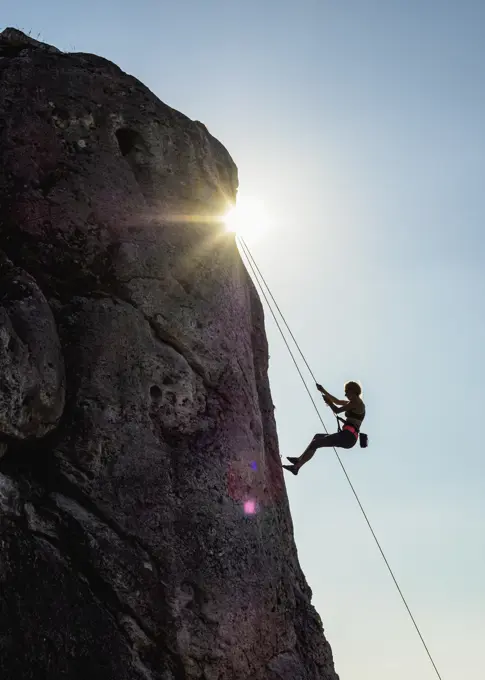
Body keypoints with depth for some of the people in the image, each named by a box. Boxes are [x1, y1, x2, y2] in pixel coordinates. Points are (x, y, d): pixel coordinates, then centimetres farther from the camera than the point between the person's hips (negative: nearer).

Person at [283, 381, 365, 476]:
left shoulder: (356, 402, -5)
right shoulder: (356, 403, 23)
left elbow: (337, 410, -9)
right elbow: (338, 401, 35)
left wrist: (328, 401, 6)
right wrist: (324, 391, 34)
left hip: (347, 436, -10)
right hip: (348, 437, 10)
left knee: (315, 443, -12)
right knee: (317, 437, 21)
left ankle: (297, 465, -14)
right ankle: (300, 460, 19)